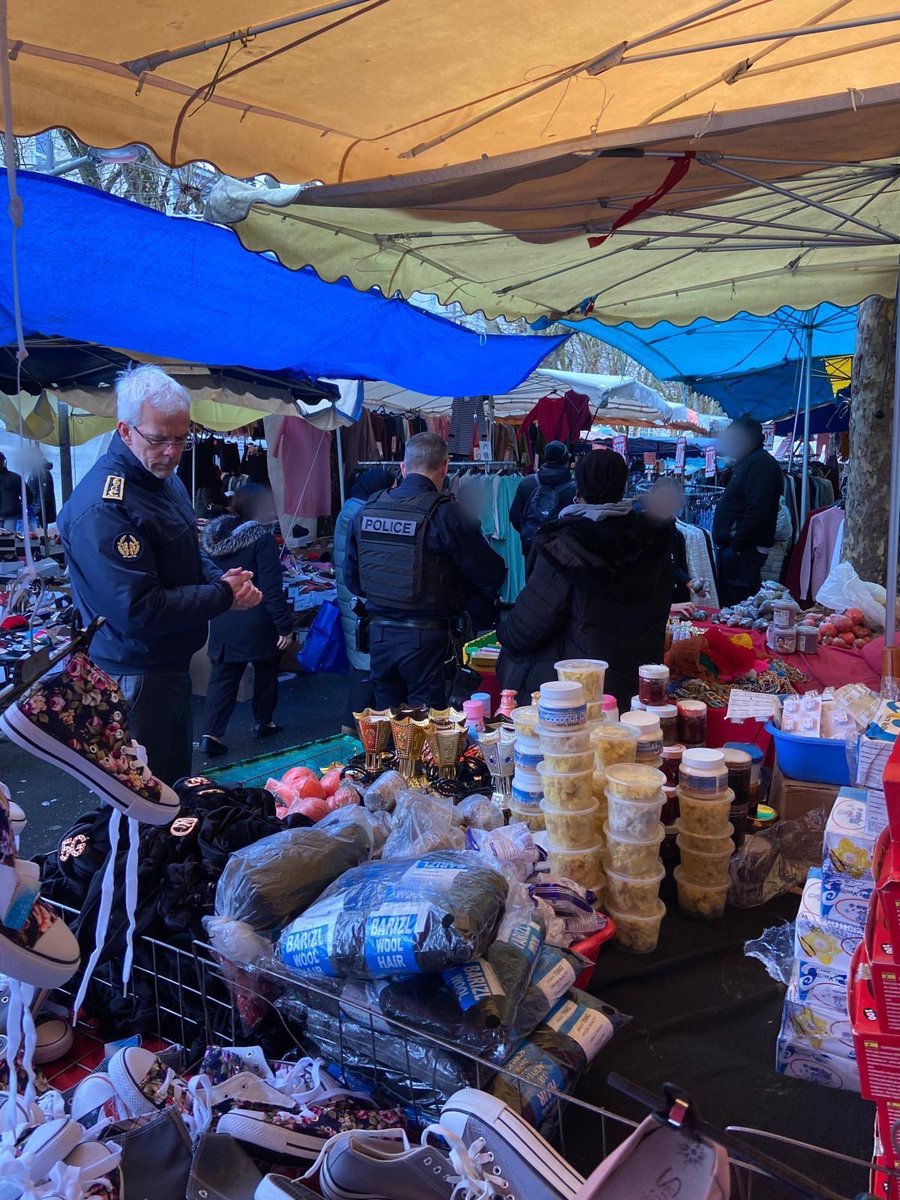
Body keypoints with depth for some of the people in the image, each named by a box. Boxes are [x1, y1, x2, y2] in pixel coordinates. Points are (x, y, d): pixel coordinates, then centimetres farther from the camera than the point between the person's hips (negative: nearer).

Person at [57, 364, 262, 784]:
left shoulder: (166, 480, 6)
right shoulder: (102, 507, -27)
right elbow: (138, 612, -30)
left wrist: (225, 582, -6)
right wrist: (223, 596, -20)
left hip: (172, 665, 10)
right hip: (135, 680, -9)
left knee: (178, 778, 24)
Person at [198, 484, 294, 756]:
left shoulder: (214, 536, 5)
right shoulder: (263, 540, -15)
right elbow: (272, 589, -18)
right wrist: (285, 626, -14)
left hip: (223, 623, 5)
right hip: (257, 624, -5)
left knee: (223, 677, 8)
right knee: (266, 672, 16)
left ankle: (211, 734, 1)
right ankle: (263, 722, 30)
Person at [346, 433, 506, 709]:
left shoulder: (366, 512, 3)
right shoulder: (445, 513, -14)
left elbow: (352, 579, 13)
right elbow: (491, 577, -10)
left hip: (379, 636, 5)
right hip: (427, 640, -5)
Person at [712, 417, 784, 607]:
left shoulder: (761, 463, -11)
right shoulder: (747, 463, 22)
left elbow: (757, 510, -23)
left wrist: (736, 544, -22)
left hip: (743, 551, -11)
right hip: (736, 548, 11)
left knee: (734, 605, -11)